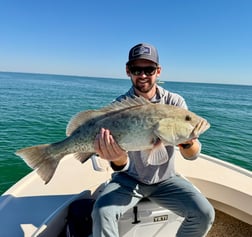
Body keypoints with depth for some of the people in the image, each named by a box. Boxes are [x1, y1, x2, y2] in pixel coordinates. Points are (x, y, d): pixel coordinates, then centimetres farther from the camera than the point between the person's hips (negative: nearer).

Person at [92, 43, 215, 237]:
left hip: (165, 179, 2)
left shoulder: (174, 102, -9)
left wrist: (187, 140, -36)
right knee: (102, 212, -26)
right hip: (129, 179, -1)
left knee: (205, 214, -15)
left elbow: (192, 155, -13)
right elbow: (123, 166, -17)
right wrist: (118, 159, -41)